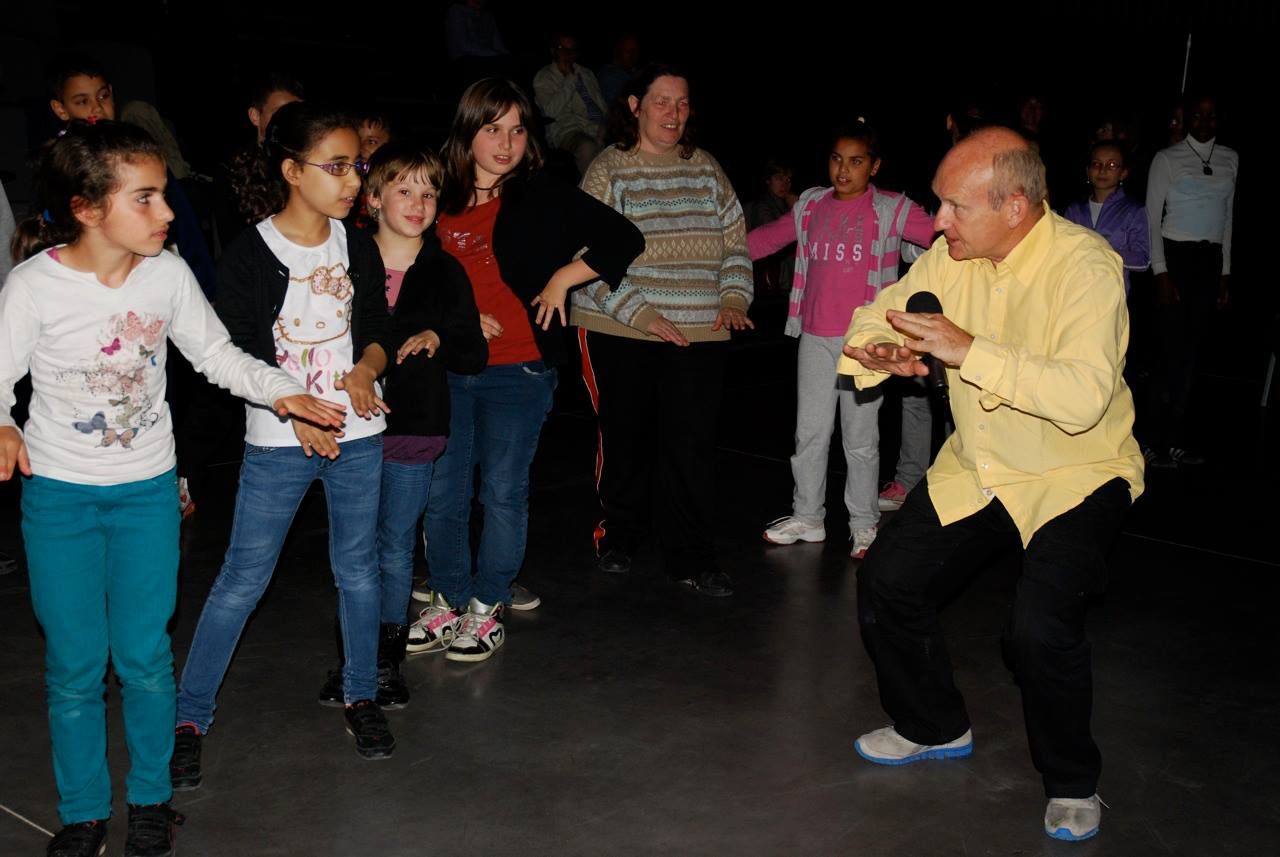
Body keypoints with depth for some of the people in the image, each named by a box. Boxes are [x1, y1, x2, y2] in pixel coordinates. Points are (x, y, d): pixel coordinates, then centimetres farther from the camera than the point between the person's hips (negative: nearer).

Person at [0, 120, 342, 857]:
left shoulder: (169, 274, -8)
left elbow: (216, 353, 4)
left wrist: (280, 389, -9)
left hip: (148, 490, 2)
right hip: (59, 494, -2)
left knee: (145, 657, 8)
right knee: (76, 665, 8)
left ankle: (152, 798, 29)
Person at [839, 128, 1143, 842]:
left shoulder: (1085, 265, -23)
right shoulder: (952, 258, -4)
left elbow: (1085, 396, -35)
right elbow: (874, 317, 5)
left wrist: (970, 351, -37)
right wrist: (880, 350, -19)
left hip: (1077, 476, -6)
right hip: (977, 469, 7)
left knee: (1041, 627, -24)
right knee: (887, 581, 1)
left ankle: (1073, 783, 6)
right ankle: (936, 728, 28)